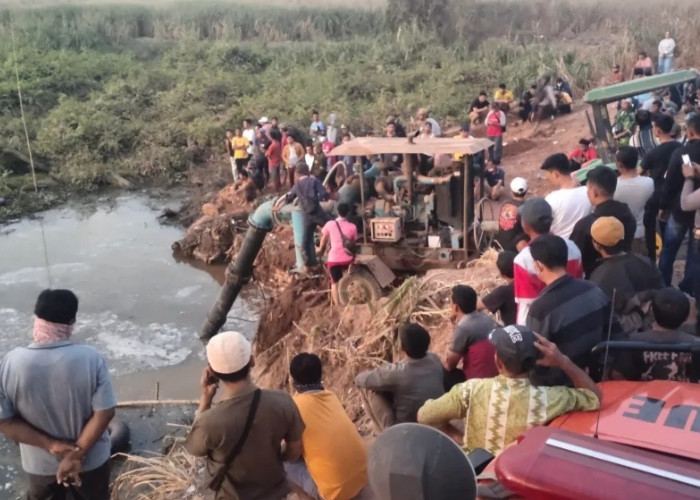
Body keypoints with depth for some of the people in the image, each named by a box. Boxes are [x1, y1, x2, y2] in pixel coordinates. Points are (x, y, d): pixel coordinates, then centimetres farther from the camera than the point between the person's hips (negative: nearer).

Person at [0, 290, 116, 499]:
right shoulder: (91, 359, -23)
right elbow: (104, 413, -21)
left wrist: (49, 444, -14)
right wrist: (77, 454, -15)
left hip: (39, 463, 1)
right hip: (91, 459, -1)